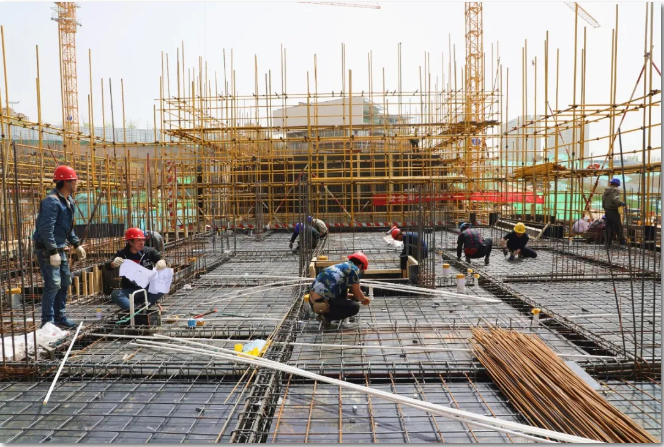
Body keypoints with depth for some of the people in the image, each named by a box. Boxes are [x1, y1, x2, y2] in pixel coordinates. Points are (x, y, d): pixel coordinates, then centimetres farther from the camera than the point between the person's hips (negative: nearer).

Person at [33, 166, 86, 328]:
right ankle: (47, 321, -2)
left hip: (59, 248, 10)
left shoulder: (69, 200, 11)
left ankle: (59, 316, 24)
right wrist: (53, 252, -28)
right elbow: (46, 229, -26)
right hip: (46, 249, -10)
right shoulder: (52, 201, -20)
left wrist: (77, 245, 16)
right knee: (53, 285, -11)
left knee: (65, 282, 14)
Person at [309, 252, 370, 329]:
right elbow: (357, 295, 3)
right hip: (320, 304, -9)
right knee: (355, 307, 1)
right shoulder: (354, 269, -3)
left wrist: (351, 296, 40)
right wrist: (364, 299, 23)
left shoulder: (341, 266, 20)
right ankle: (326, 316, -4)